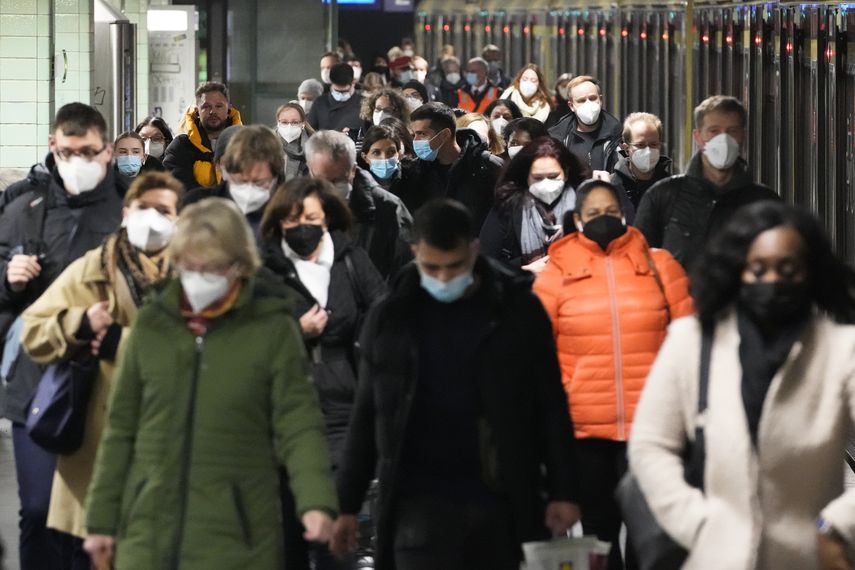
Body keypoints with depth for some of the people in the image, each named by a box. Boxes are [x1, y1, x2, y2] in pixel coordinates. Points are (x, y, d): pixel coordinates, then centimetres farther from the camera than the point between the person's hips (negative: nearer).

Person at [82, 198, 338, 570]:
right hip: (150, 535, 3)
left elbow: (299, 424, -6)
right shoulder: (152, 325, 7)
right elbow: (121, 429, 13)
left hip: (236, 540, -3)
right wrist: (103, 518, 11)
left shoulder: (272, 330, -1)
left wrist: (316, 501, -22)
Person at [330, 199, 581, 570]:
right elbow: (366, 417, 10)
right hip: (421, 502, -1)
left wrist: (562, 492, -2)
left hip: (503, 502, 1)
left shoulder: (517, 309, 2)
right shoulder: (391, 319, 4)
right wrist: (347, 504, 8)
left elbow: (551, 409, 4)